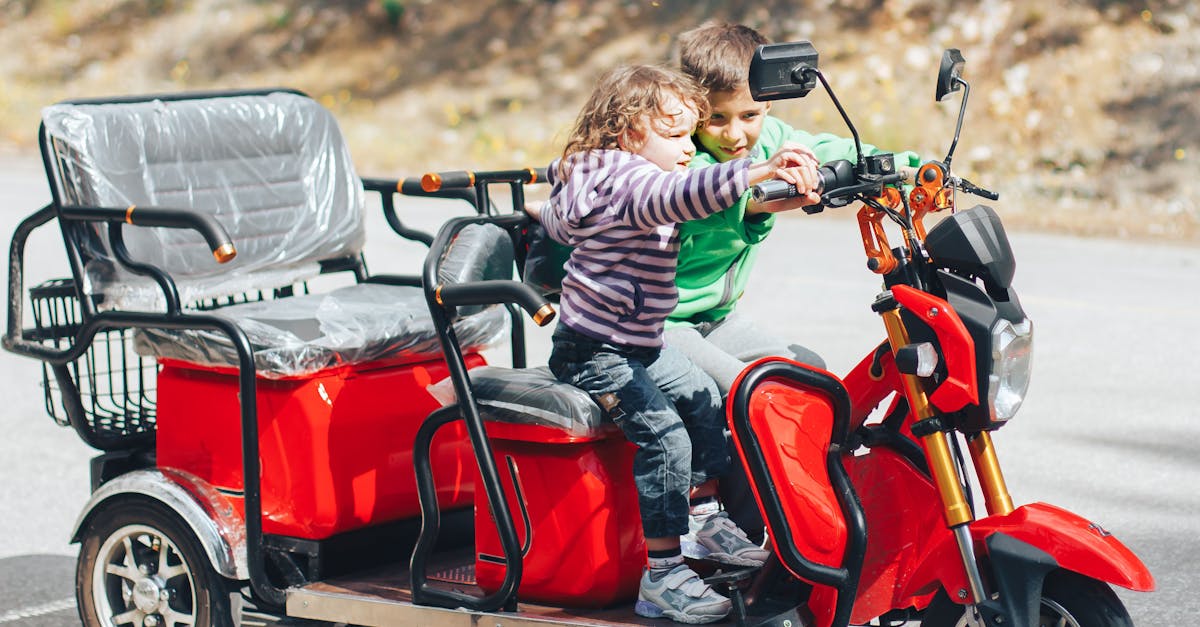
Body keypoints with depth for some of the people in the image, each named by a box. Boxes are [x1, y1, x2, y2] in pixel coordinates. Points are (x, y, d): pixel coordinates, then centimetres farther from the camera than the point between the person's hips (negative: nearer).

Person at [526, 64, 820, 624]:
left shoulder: (597, 179, 13)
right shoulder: (628, 179, -21)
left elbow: (563, 222, 34)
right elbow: (681, 195, -44)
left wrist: (548, 215, 58)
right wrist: (759, 171, -54)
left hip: (638, 348, 11)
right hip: (595, 356, -11)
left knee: (706, 401, 19)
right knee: (665, 436, -22)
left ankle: (703, 520, 32)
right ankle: (661, 577, -20)